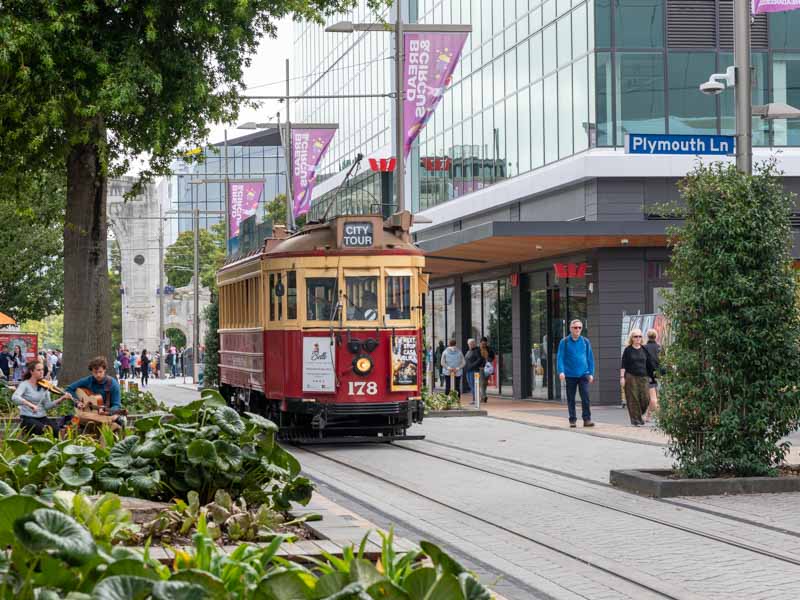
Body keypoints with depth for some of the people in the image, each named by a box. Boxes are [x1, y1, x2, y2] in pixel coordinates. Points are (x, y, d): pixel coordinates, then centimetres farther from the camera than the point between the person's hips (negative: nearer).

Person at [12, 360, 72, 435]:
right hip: (28, 418, -4)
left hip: (42, 418, 4)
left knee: (58, 430, -23)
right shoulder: (25, 385, -5)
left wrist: (62, 399, -10)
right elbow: (14, 398, -23)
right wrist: (30, 404, -36)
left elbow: (47, 405, 3)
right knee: (44, 431, -32)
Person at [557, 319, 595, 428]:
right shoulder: (564, 342, 1)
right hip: (570, 375, 0)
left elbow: (590, 358, 10)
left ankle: (587, 419, -6)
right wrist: (561, 371, -17)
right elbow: (560, 358, -3)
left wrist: (591, 373, 5)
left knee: (585, 397, -9)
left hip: (583, 374, 0)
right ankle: (572, 420, 14)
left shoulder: (585, 341, 6)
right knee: (571, 399, 6)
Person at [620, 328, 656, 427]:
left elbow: (649, 364, 17)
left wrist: (649, 376, 14)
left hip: (643, 377, 3)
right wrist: (622, 377, -9)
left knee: (645, 398, -4)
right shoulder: (628, 350, 2)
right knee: (633, 398, -5)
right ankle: (635, 419, 0)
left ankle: (639, 415, 18)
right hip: (631, 377, -3)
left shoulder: (644, 350, 11)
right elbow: (623, 365, 0)